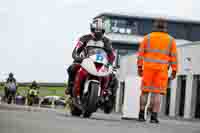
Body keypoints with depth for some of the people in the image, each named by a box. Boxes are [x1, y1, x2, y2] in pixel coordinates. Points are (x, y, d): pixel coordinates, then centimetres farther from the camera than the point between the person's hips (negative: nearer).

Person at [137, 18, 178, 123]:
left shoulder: (147, 38, 5)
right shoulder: (170, 40, 4)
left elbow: (141, 53, 1)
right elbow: (174, 56, 0)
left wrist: (139, 67, 3)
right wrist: (174, 71, 3)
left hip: (148, 68, 1)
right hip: (162, 69, -1)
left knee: (145, 91, 10)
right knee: (157, 93, -1)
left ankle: (141, 115, 8)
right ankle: (154, 117, -8)